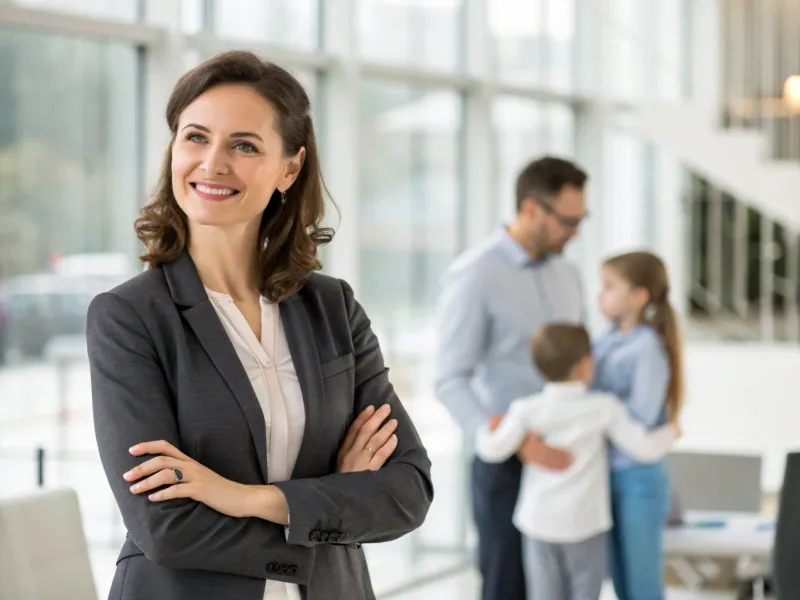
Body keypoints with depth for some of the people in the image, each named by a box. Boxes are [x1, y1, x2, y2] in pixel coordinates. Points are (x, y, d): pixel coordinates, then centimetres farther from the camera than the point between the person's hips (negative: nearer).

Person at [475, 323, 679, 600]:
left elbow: (493, 450, -8)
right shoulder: (604, 408, -8)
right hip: (584, 523, -1)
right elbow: (645, 447, -6)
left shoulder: (527, 410, -7)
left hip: (539, 523, 1)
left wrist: (485, 430, 15)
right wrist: (670, 433, 15)